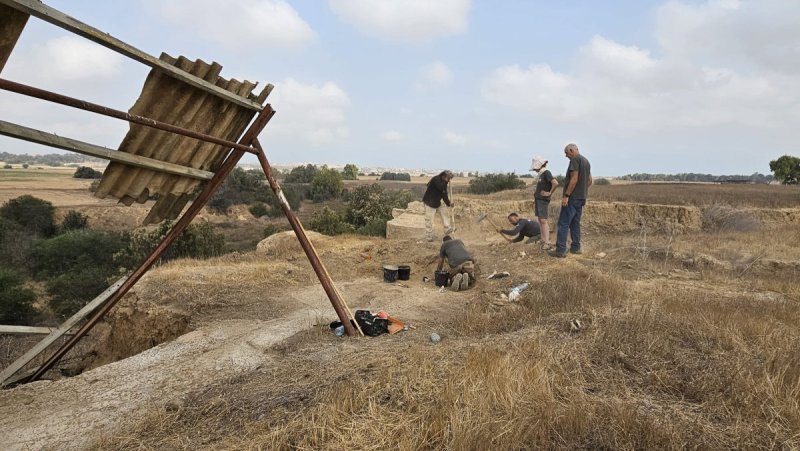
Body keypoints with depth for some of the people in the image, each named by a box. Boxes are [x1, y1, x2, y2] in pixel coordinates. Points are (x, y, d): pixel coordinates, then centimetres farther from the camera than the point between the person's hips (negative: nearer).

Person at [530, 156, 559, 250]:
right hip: (538, 199, 9)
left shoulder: (546, 173, -14)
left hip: (543, 200, -9)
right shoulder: (541, 174, 13)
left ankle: (547, 243, -11)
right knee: (540, 220, 11)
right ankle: (543, 240, 17)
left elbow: (555, 183, -27)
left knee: (544, 221, -11)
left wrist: (550, 193, -16)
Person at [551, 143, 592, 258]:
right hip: (581, 197, 9)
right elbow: (589, 181, 21)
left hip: (572, 197, -9)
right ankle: (575, 248, 16)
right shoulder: (586, 161, 18)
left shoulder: (575, 159, -11)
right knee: (575, 223, 14)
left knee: (563, 223, -8)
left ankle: (560, 250, -10)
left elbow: (574, 179, -20)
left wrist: (566, 195, -20)